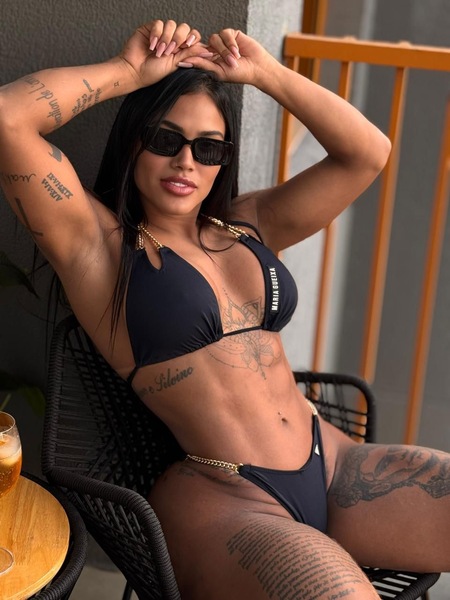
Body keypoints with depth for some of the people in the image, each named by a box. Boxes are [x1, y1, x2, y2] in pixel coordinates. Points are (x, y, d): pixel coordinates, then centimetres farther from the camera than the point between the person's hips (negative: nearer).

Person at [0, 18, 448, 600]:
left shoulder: (248, 225, 17)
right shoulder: (99, 242, 0)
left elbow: (367, 153, 14)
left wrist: (264, 71, 11)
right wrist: (129, 71, 0)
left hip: (334, 462, 7)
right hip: (220, 499, -7)